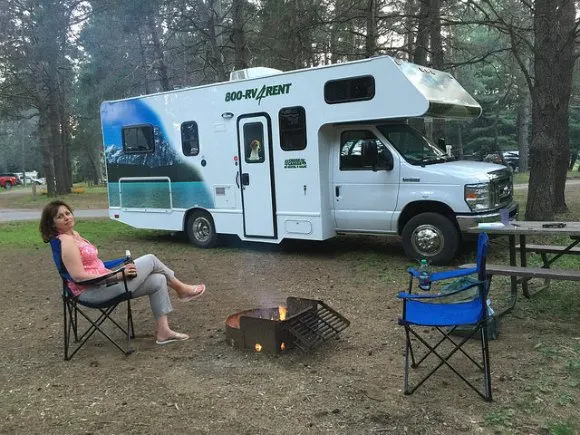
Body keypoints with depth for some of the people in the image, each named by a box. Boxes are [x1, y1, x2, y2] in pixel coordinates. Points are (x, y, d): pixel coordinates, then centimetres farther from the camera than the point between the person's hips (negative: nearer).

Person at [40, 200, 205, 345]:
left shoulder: (74, 234, 14)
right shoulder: (66, 242, -16)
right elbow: (78, 276, -24)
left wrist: (118, 271, 8)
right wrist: (117, 276, -22)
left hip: (103, 285, 10)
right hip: (93, 291, -10)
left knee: (158, 281, 0)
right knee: (150, 260, -6)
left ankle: (163, 331, 2)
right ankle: (181, 289, 15)